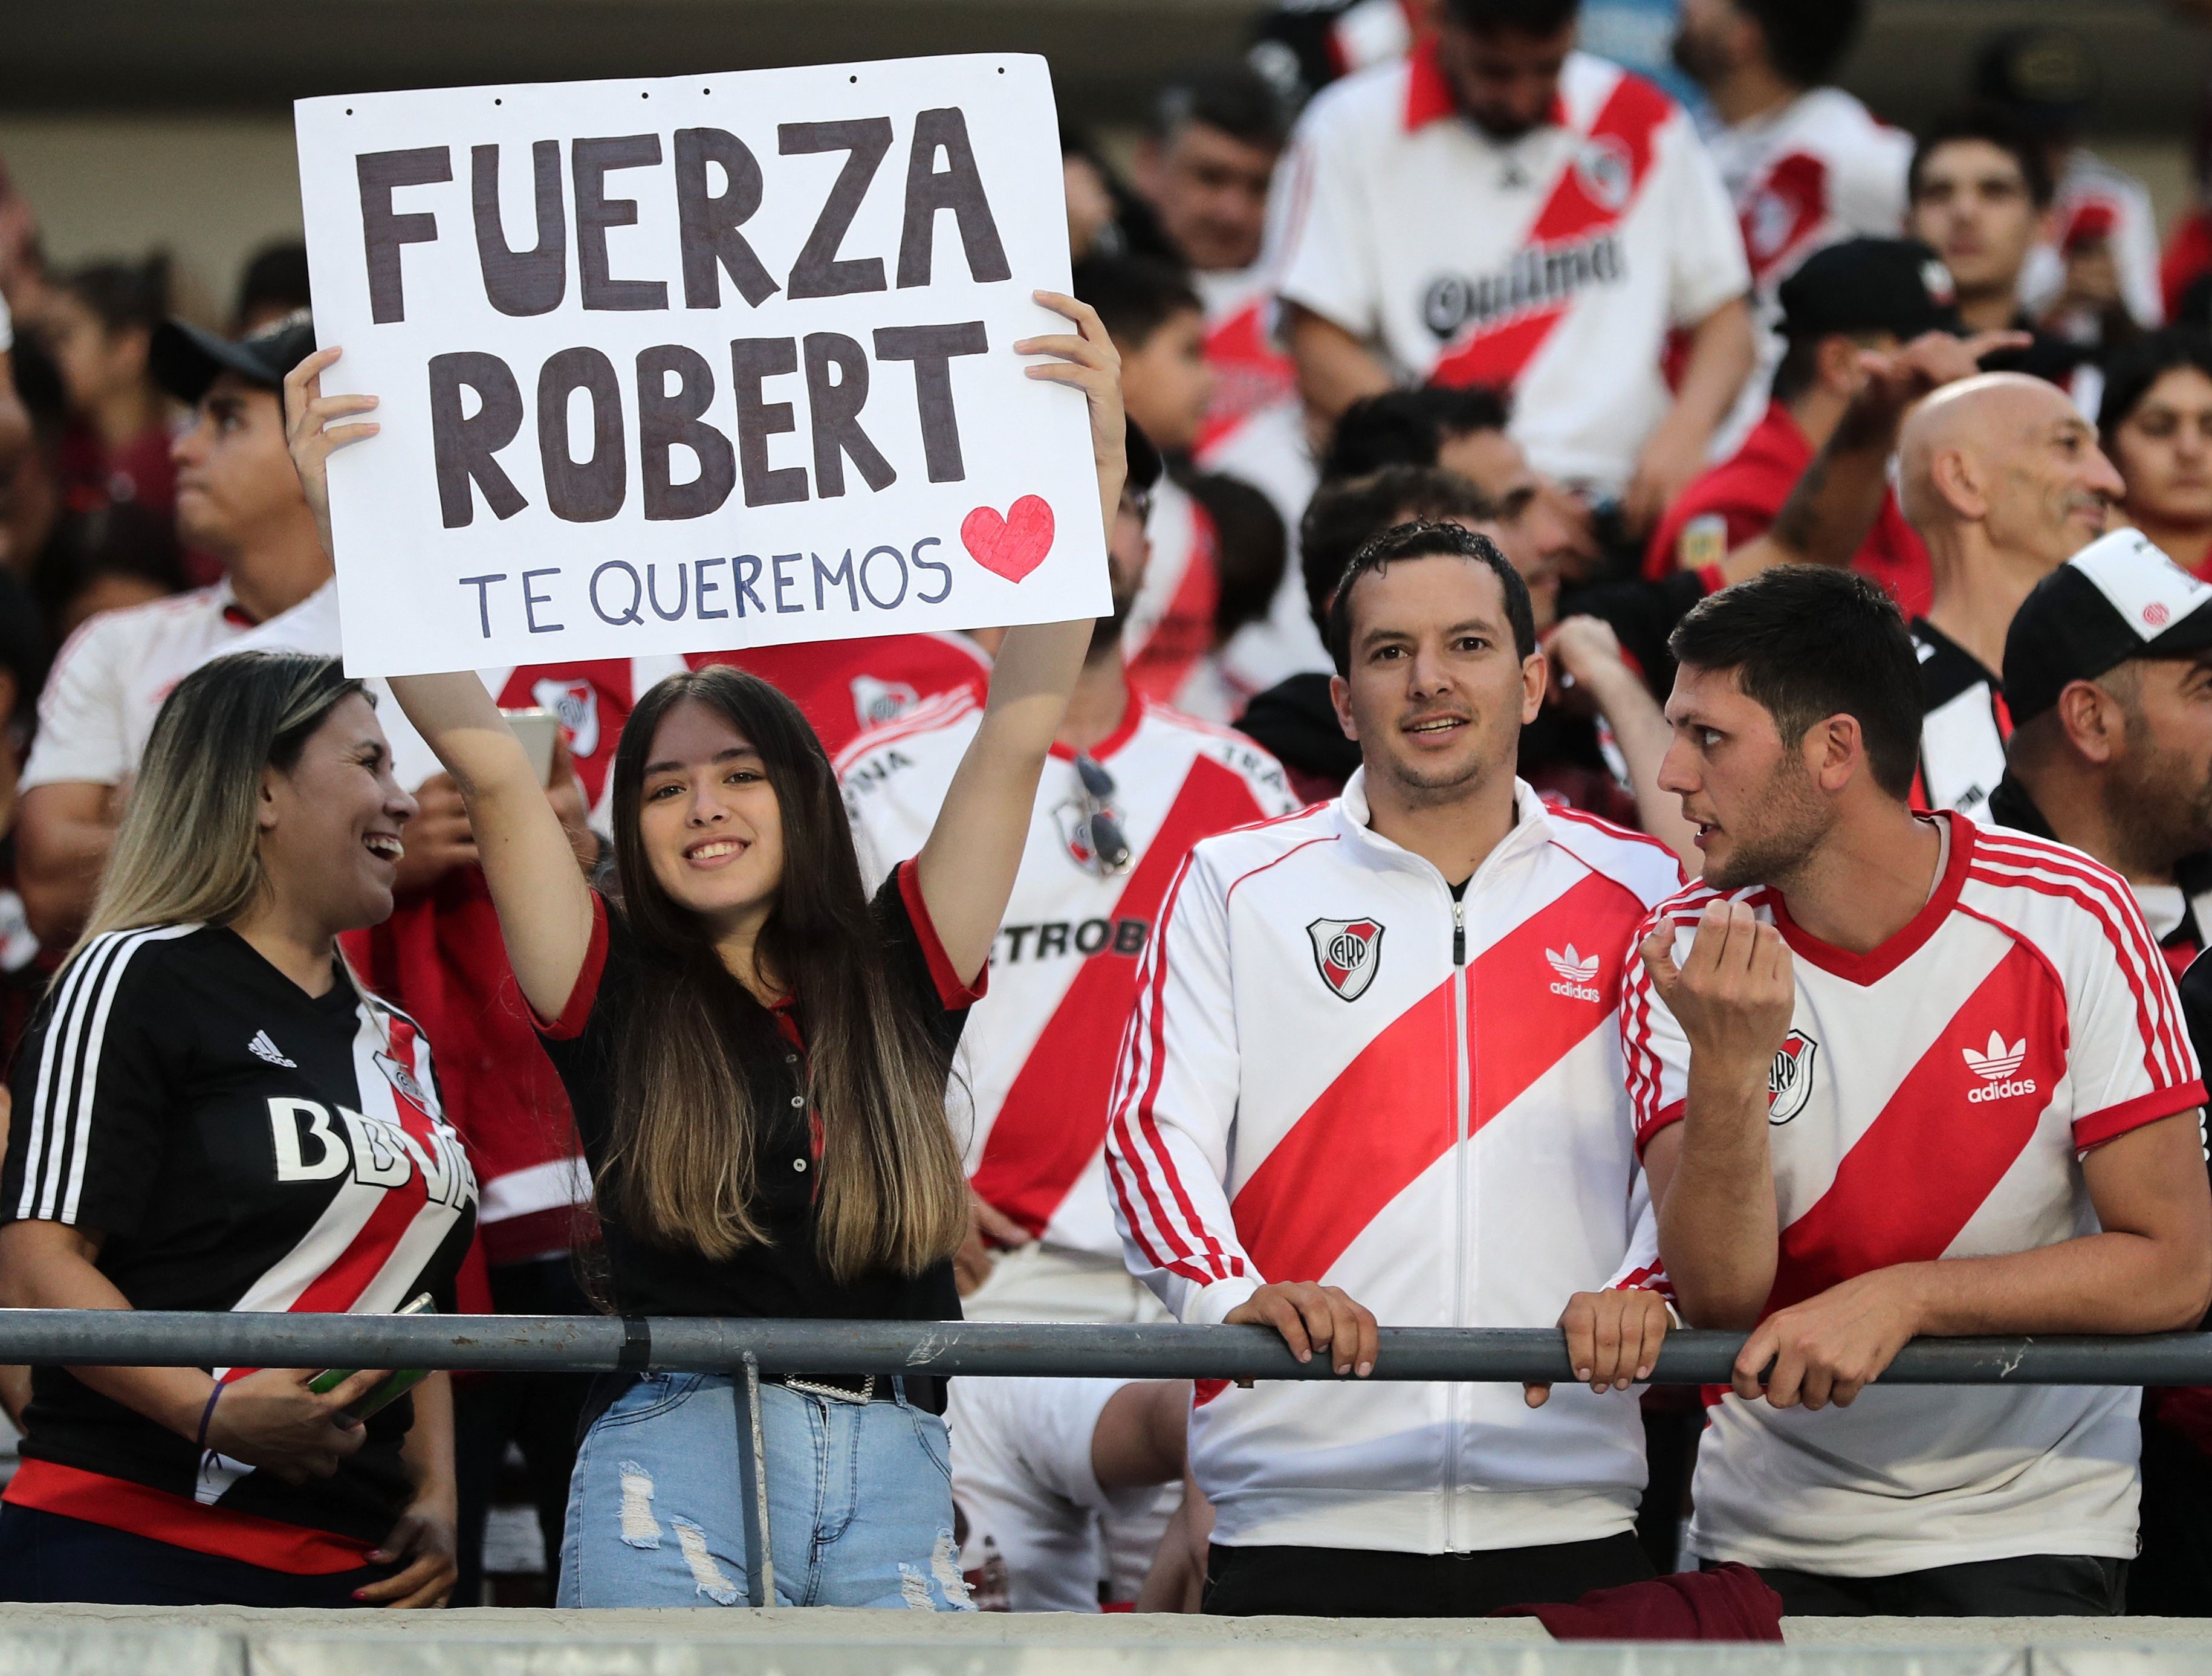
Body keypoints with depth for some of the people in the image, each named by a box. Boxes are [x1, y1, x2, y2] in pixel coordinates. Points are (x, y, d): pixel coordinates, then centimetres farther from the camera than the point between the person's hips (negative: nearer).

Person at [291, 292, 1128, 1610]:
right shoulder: (616, 995, 10)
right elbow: (490, 769, 4)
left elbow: (1019, 735, 11)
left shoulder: (901, 980, 13)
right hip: (675, 1461, -2)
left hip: (898, 1486, 2)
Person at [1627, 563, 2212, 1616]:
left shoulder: (2071, 924, -12)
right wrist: (1727, 1066, -30)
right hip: (1772, 1532, 2)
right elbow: (1716, 1301, -15)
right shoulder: (1686, 954, -6)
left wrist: (1904, 1297, -22)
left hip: (2028, 1530, -2)